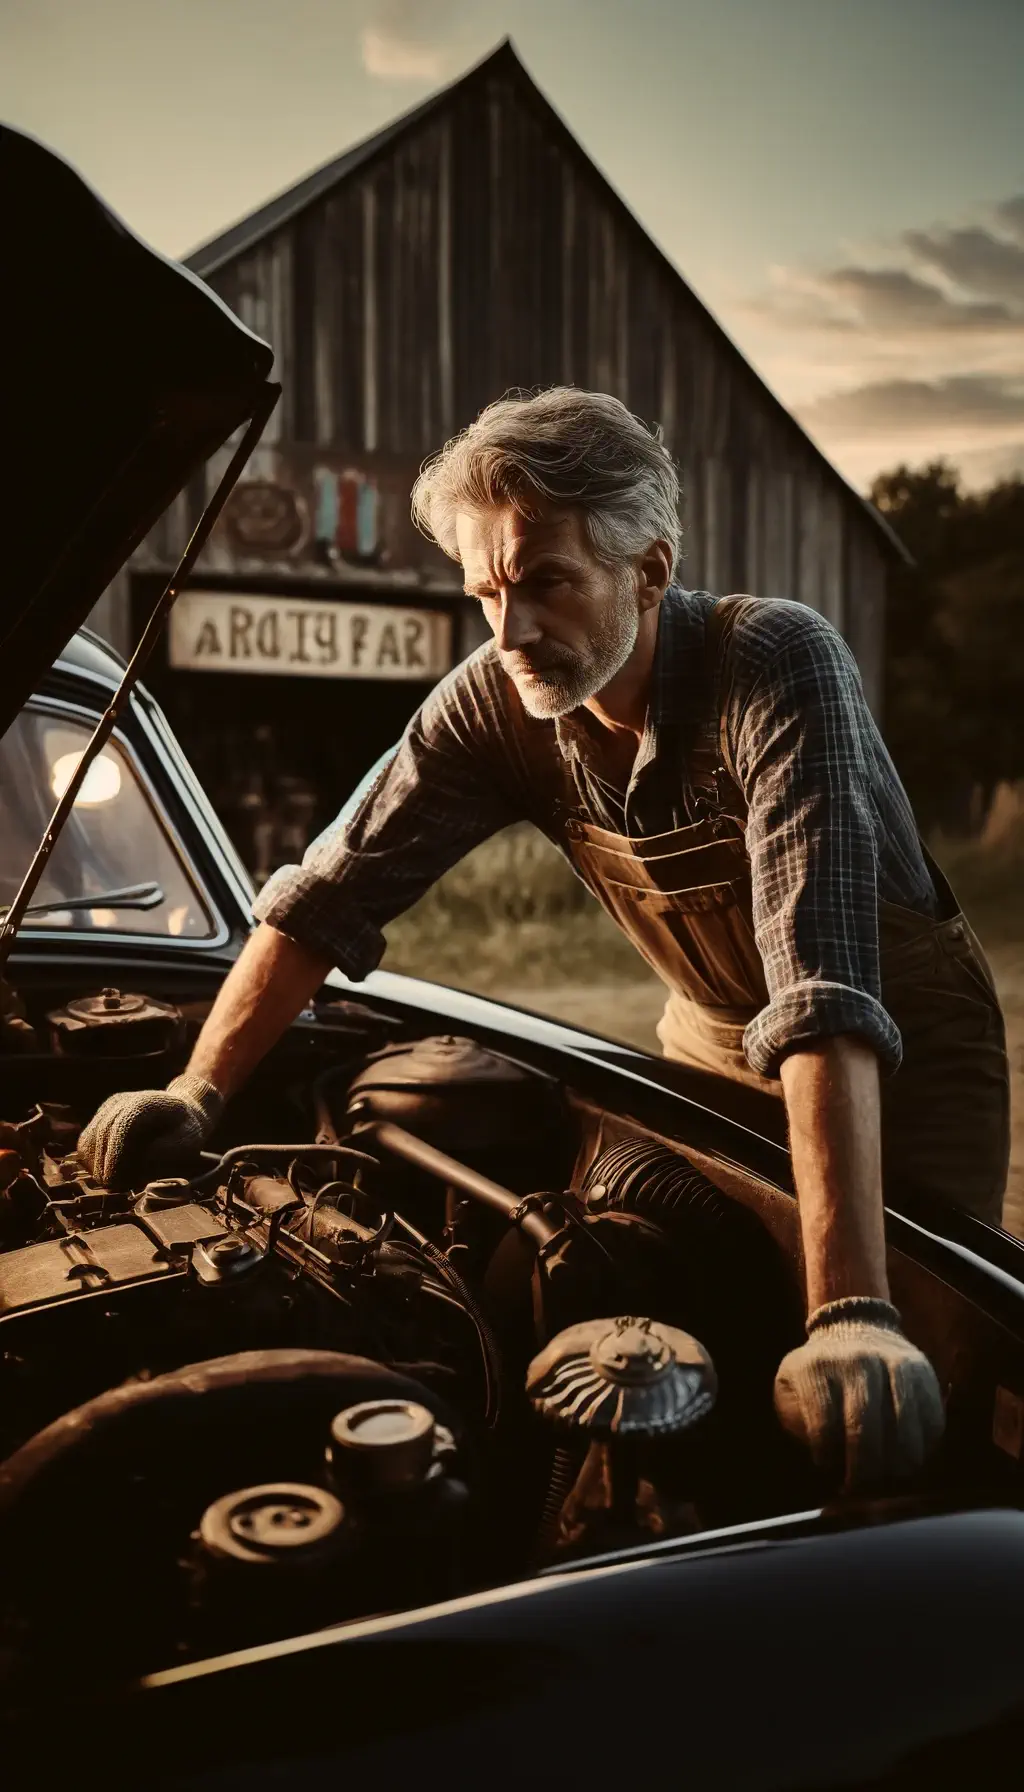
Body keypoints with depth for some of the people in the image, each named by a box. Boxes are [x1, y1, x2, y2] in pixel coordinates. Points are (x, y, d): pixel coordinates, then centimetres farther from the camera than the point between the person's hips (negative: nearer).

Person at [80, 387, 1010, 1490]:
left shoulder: (777, 666, -34)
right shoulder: (496, 704, -17)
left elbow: (826, 986, -45)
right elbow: (328, 896, -12)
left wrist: (853, 1313, -52)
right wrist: (196, 1092, -21)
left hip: (905, 1042, -4)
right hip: (710, 1036, 4)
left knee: (900, 1453, -2)